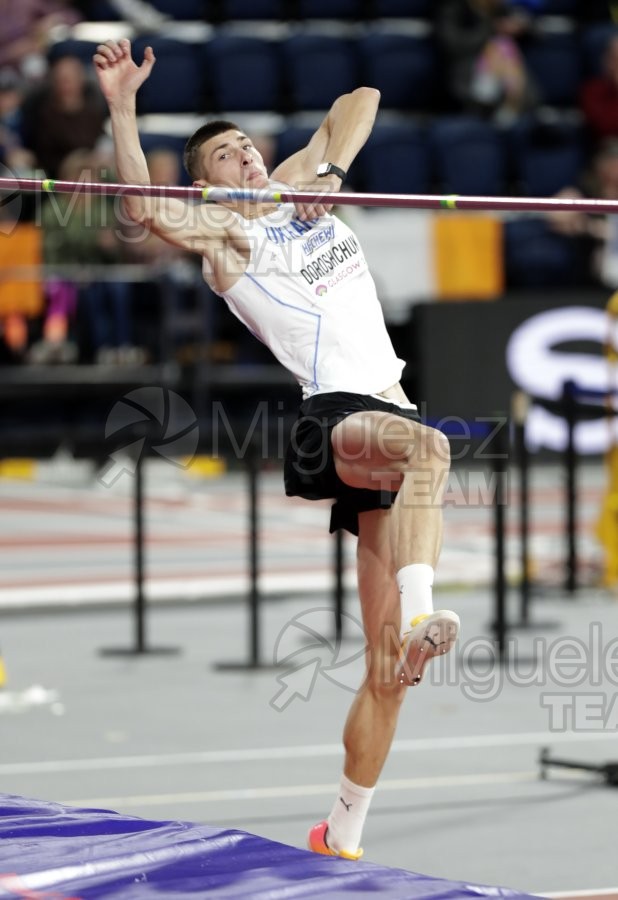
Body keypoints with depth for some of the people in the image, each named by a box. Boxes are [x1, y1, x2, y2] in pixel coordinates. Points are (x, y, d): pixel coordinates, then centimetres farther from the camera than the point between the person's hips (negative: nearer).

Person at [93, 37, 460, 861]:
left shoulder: (299, 187, 22)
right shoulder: (220, 231, 5)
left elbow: (362, 99, 32)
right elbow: (146, 208, -15)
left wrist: (332, 170, 14)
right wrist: (122, 106, -26)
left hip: (391, 422, 6)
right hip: (334, 415, -6)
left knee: (389, 672, 3)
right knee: (427, 447, -41)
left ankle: (342, 834, 11)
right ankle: (418, 615, -55)